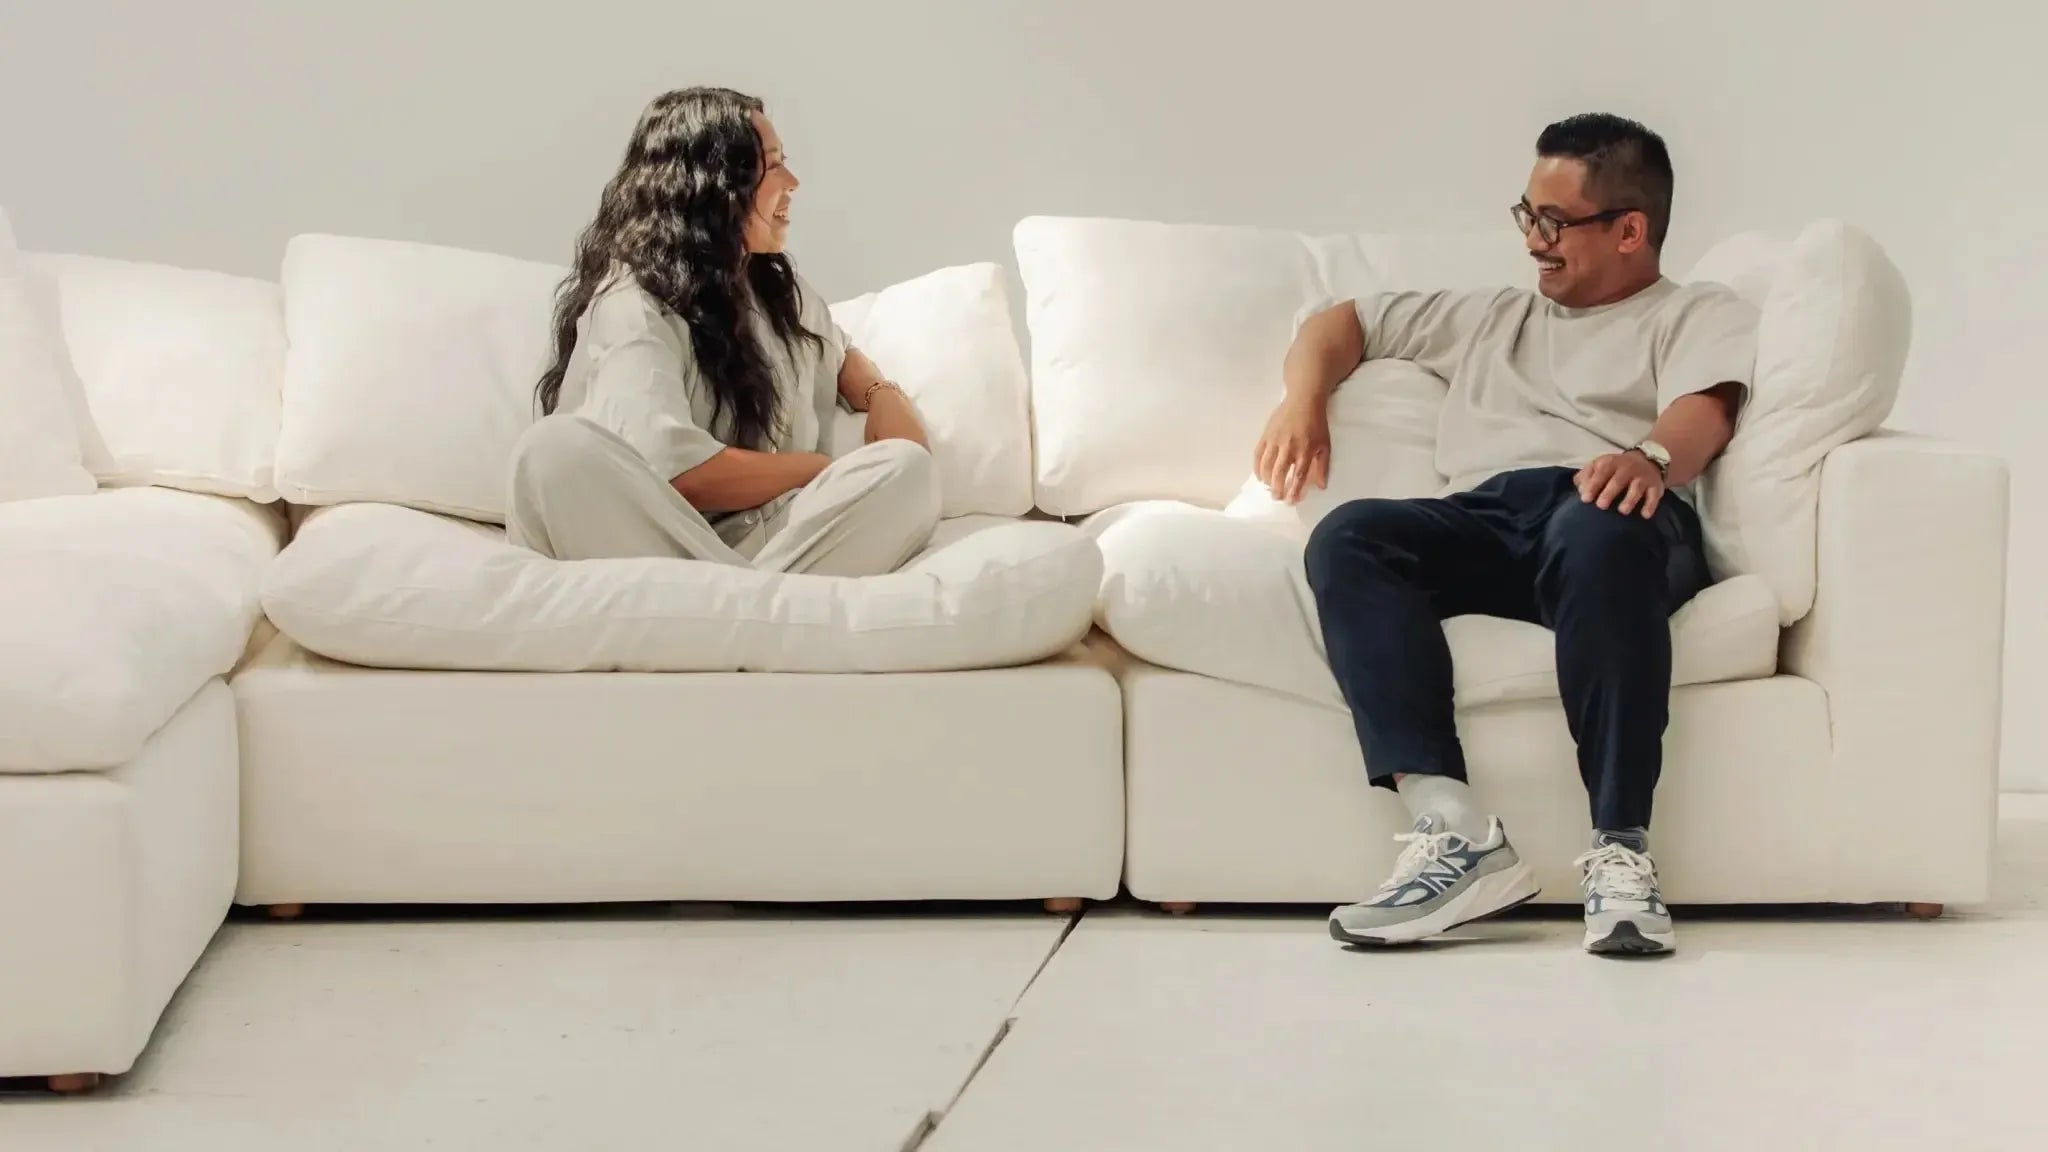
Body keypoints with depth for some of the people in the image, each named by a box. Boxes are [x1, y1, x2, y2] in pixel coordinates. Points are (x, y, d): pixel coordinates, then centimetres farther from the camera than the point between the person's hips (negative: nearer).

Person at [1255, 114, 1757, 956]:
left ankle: (1620, 853, -44)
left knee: (1598, 533, -42)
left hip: (1616, 511, -4)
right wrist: (1303, 399, 17)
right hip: (1483, 517, 4)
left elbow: (1704, 411, 1)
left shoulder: (1700, 315, 23)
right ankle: (1455, 833, -40)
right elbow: (1342, 322, 41)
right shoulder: (1493, 318, 40)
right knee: (1348, 538, -29)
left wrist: (1651, 457, -25)